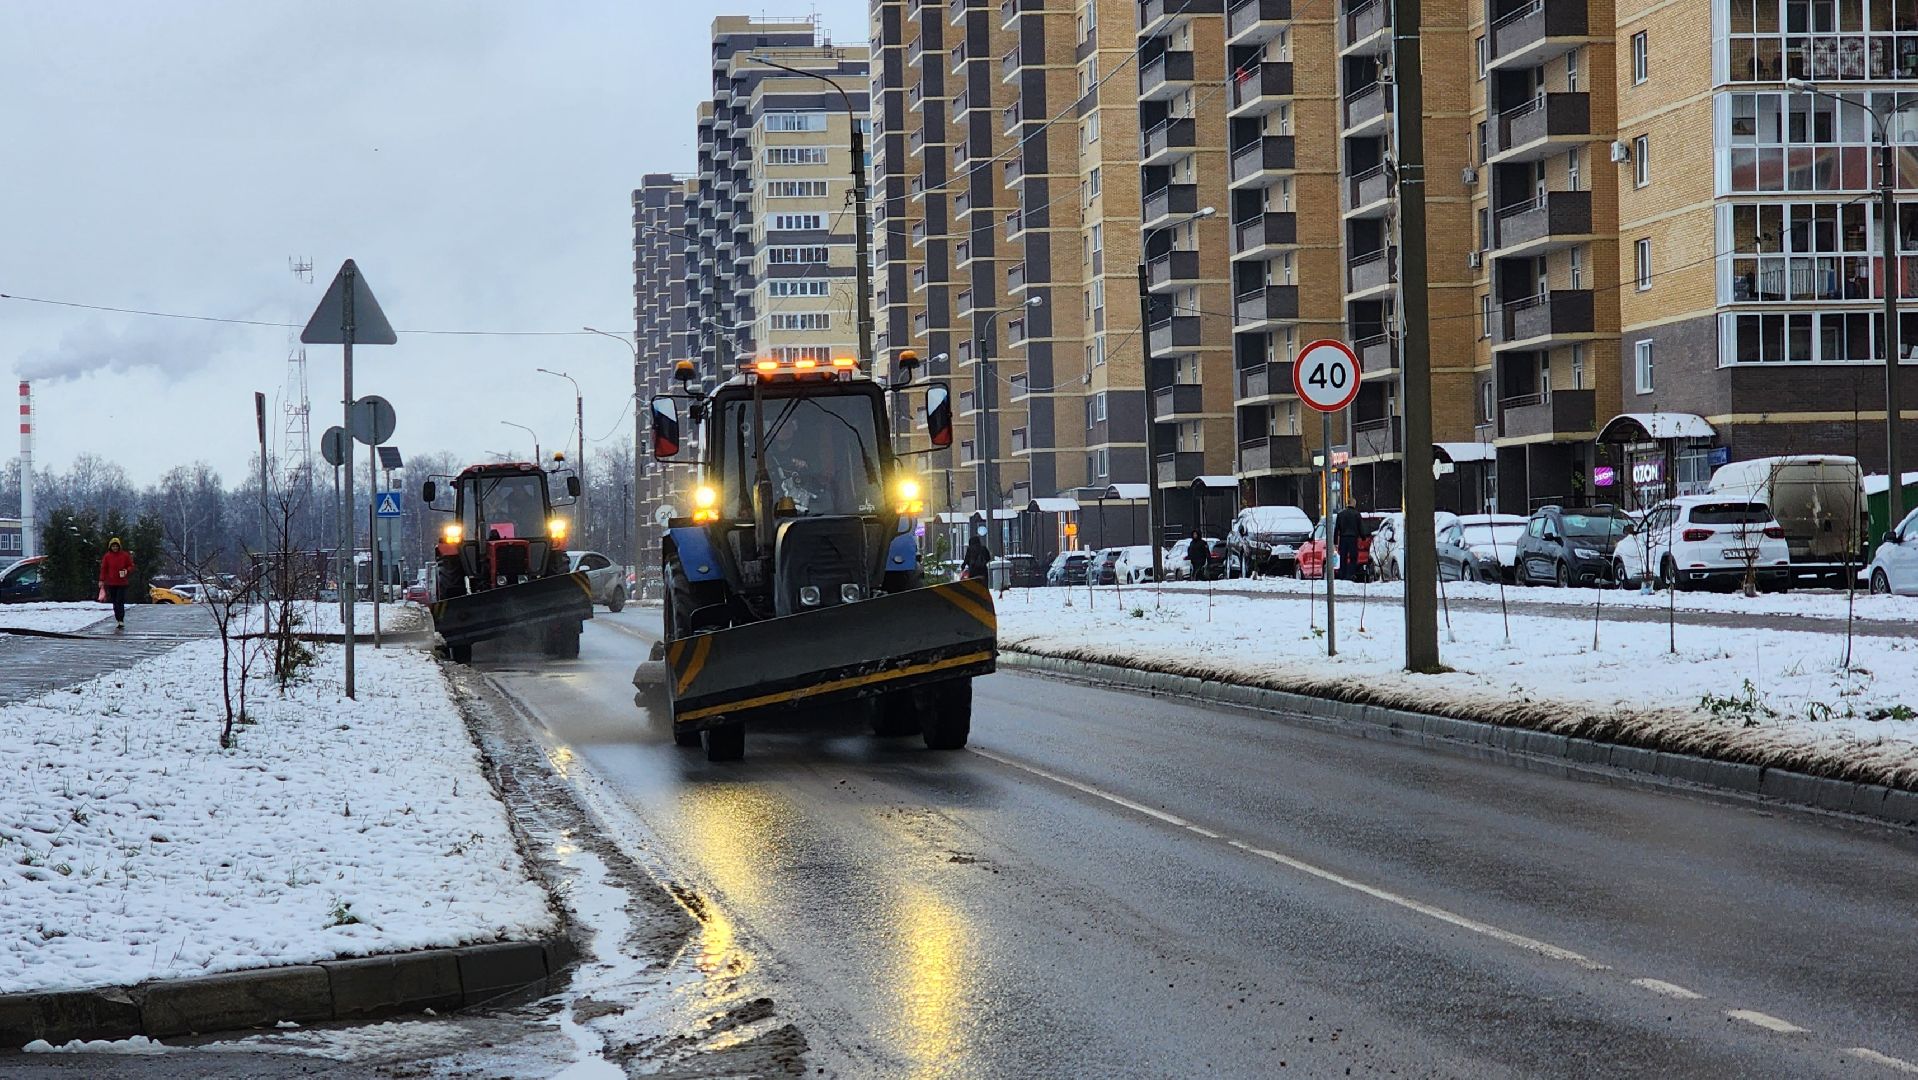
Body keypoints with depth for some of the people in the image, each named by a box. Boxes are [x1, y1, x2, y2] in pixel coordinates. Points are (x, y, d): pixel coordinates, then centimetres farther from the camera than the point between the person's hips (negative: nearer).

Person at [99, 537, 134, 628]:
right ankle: (118, 621, 11)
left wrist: (127, 570, -14)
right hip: (111, 583, 2)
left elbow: (131, 566, 8)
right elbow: (103, 569, 5)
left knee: (120, 602, -11)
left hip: (122, 583, -2)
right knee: (115, 603, 6)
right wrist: (102, 580, -2)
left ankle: (121, 621, -15)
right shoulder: (107, 556, 4)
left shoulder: (125, 555, 1)